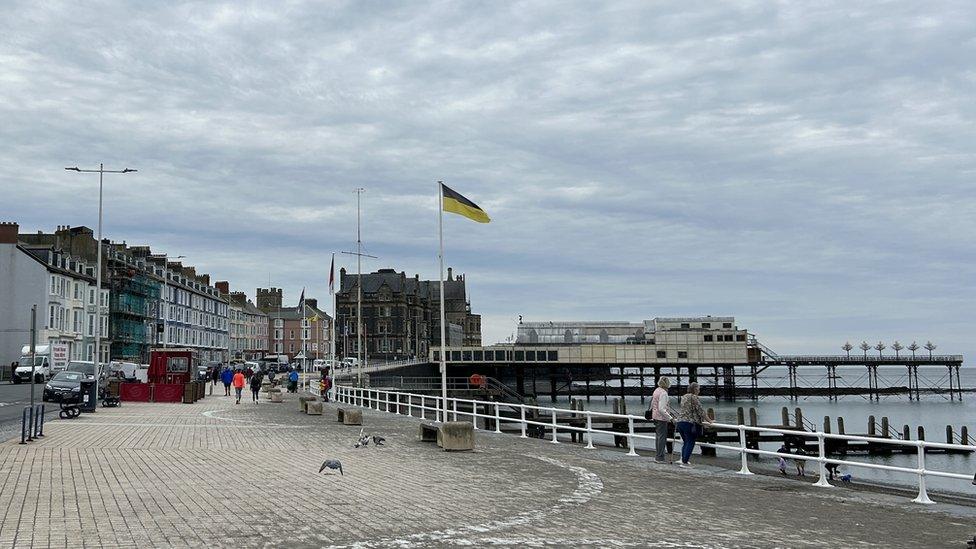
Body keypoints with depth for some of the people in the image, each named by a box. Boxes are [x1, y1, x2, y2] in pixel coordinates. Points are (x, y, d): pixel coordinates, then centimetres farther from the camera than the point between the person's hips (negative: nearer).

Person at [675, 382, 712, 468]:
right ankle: (684, 462, -4)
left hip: (680, 421, 8)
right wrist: (708, 420, -2)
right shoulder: (693, 397, -9)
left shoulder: (684, 397, 17)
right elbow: (700, 410, -11)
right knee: (690, 443, -1)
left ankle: (683, 460, 18)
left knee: (685, 442, 17)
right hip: (689, 422, -8)